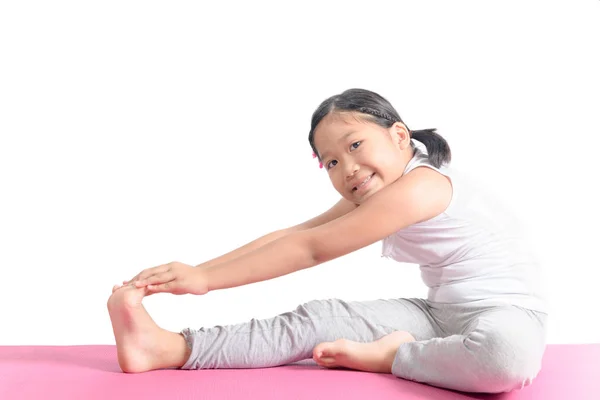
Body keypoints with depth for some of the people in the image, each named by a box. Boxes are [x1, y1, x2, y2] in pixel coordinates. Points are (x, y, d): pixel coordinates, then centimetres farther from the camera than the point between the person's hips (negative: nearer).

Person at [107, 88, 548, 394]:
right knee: (318, 318, -12)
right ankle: (170, 348, -17)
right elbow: (292, 236, 0)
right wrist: (197, 272, -9)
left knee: (506, 356, -44)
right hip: (441, 313, 7)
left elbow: (311, 250, -24)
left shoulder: (420, 186, -24)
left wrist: (206, 278, -21)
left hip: (508, 313, -6)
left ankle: (392, 355, -20)